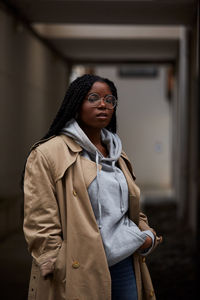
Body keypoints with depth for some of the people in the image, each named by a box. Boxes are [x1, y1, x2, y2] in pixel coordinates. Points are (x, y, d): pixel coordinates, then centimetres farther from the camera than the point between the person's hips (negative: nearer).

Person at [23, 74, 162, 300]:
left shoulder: (118, 155, 18)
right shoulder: (47, 154, -6)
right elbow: (40, 223, -11)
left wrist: (148, 235, 6)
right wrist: (59, 270, -16)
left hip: (126, 266, 6)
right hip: (79, 275, -6)